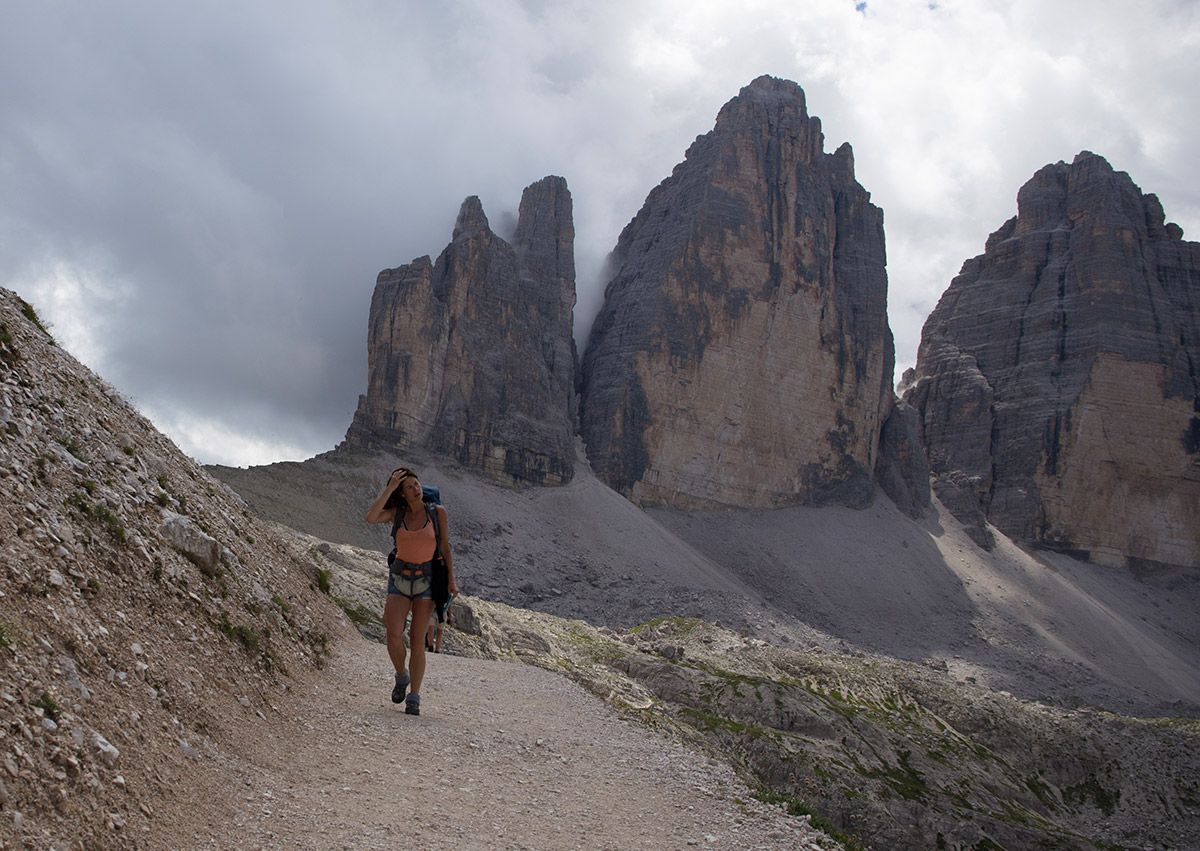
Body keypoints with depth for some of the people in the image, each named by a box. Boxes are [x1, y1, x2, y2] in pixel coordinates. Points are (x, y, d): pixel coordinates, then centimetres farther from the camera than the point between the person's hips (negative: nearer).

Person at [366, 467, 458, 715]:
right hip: (399, 578, 1)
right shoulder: (396, 513, 0)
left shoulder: (437, 512, -1)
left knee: (417, 641, -5)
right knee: (394, 637, -14)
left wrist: (451, 580, -1)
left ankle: (414, 698, -1)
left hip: (426, 581, -1)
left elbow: (445, 548, 4)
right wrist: (389, 488, -17)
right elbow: (371, 517, -20)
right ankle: (402, 676, 15)